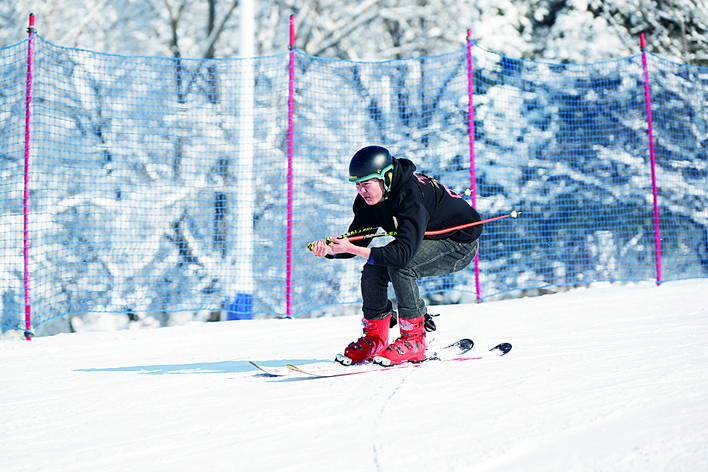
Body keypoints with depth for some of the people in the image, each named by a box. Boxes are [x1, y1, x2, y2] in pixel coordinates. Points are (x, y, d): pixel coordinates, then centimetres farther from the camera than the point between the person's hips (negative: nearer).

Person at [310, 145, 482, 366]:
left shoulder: (413, 195, -35)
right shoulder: (368, 199, -10)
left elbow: (403, 253, -42)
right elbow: (356, 238, -9)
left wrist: (352, 249, -45)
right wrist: (328, 248, -30)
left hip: (459, 244, -8)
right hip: (426, 242, 8)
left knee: (399, 265, -29)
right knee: (373, 269, -12)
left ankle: (413, 340, -20)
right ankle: (375, 338, 2)